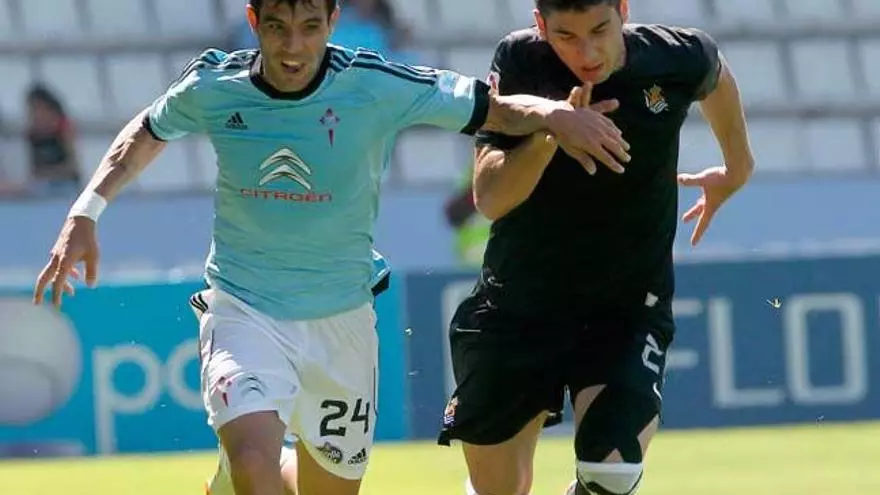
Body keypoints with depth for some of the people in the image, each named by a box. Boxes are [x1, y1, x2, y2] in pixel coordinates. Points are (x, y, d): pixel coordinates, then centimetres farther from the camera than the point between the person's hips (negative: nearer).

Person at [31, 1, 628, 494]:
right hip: (243, 312, -1)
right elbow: (148, 132, 15)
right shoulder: (213, 87, -7)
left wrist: (552, 111, -28)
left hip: (341, 321, 1)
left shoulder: (377, 88, -12)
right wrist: (85, 212, 5)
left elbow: (495, 109, -6)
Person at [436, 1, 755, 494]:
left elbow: (716, 76, 15)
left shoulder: (678, 60, -12)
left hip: (630, 308, -1)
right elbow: (489, 199, -21)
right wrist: (549, 133, -37)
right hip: (519, 304, 1)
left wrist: (737, 167, 28)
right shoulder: (519, 62, -14)